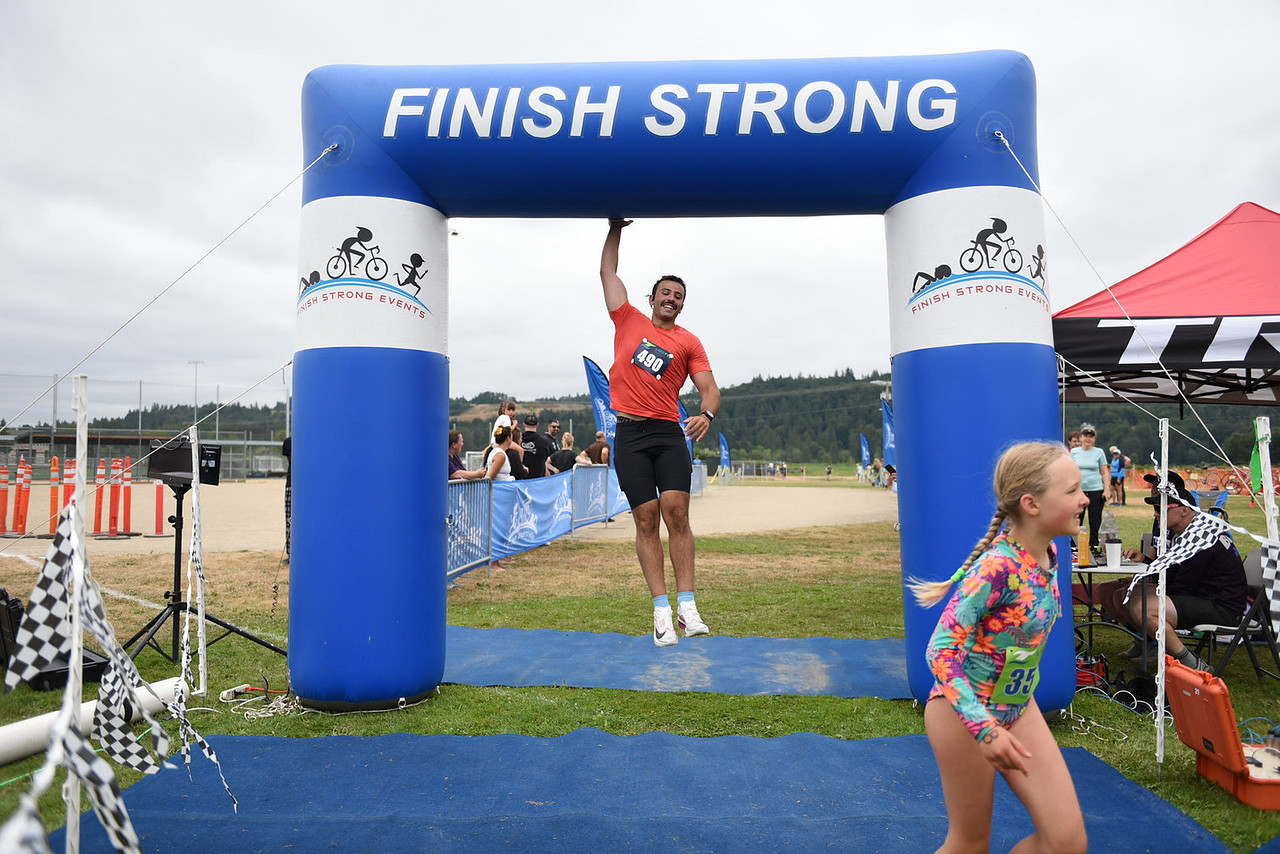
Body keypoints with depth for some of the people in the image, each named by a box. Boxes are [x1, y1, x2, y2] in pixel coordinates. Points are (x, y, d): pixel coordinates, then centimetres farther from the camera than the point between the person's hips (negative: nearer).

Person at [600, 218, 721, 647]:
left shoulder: (689, 342, 11)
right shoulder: (629, 320, 14)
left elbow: (710, 388, 2)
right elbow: (608, 271, 21)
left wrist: (707, 414, -18)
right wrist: (616, 228, 17)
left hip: (668, 433, 0)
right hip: (630, 434, 0)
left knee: (676, 513, -11)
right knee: (646, 520, -2)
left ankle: (687, 606, -6)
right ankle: (661, 611, 1)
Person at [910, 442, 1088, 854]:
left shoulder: (1049, 553, -3)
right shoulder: (997, 566, -28)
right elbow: (941, 652, -27)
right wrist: (986, 729, -32)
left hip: (1019, 708, 7)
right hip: (965, 713, -7)